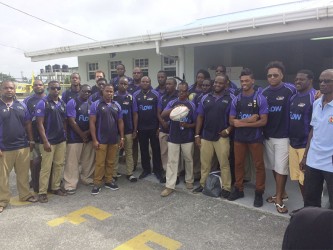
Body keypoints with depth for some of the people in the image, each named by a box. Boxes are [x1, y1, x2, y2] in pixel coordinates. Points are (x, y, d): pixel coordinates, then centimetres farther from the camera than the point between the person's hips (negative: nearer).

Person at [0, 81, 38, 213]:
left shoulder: (22, 106, 7)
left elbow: (28, 124, 12)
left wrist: (31, 140, 8)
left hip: (22, 146, 3)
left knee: (23, 173, 13)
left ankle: (25, 194, 29)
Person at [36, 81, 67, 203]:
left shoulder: (62, 103, 10)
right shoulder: (43, 103, -7)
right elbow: (40, 124, -10)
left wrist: (66, 134, 8)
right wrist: (45, 141, -15)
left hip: (61, 140, 6)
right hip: (49, 141, -6)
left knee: (59, 165, 11)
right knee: (46, 167, -1)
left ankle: (56, 187, 23)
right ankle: (42, 192, 9)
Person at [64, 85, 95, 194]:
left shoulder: (91, 104, 11)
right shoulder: (72, 103, -5)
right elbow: (72, 121, -11)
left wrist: (88, 133, -8)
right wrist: (82, 135, -10)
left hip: (89, 137, 5)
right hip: (74, 137, -5)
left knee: (88, 160, 11)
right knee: (72, 161, -3)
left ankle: (87, 179, 27)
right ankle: (70, 185, 2)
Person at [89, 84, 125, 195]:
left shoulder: (117, 105, 8)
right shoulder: (96, 105, -4)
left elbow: (120, 122, 12)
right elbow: (92, 123, -7)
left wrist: (122, 137, 7)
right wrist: (94, 139, -12)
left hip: (114, 140, 4)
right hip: (101, 140, -4)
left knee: (111, 162, 11)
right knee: (99, 163, 0)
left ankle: (109, 181, 25)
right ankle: (97, 184, 12)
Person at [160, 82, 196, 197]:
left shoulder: (192, 105, 1)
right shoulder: (172, 103, 1)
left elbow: (196, 122, 3)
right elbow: (163, 114, -15)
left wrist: (188, 125, -17)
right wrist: (174, 109, -31)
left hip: (187, 138, 0)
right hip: (173, 137, 0)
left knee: (188, 160, 13)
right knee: (172, 161, 1)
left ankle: (189, 181, 32)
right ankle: (169, 186, 6)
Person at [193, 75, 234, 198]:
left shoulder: (231, 98, -2)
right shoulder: (205, 98, 8)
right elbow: (200, 117, 8)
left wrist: (229, 130, -14)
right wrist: (197, 135, 4)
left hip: (222, 136, -3)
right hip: (205, 136, 4)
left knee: (224, 163, 4)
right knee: (205, 163, 12)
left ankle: (226, 188, 16)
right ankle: (203, 184, 27)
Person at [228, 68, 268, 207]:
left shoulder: (260, 98, -7)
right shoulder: (236, 100, 4)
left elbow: (263, 121, -14)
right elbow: (231, 121, 1)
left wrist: (242, 123, -15)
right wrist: (248, 120, -16)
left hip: (255, 138, -3)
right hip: (239, 138, 4)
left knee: (259, 165, 4)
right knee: (238, 164, 13)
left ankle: (259, 193, 18)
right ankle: (238, 189, 28)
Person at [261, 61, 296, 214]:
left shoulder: (290, 90, -8)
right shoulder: (263, 93, 6)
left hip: (283, 136, -5)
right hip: (267, 136, 5)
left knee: (281, 168, 0)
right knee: (273, 167, 14)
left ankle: (278, 198, 12)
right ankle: (282, 192, 31)